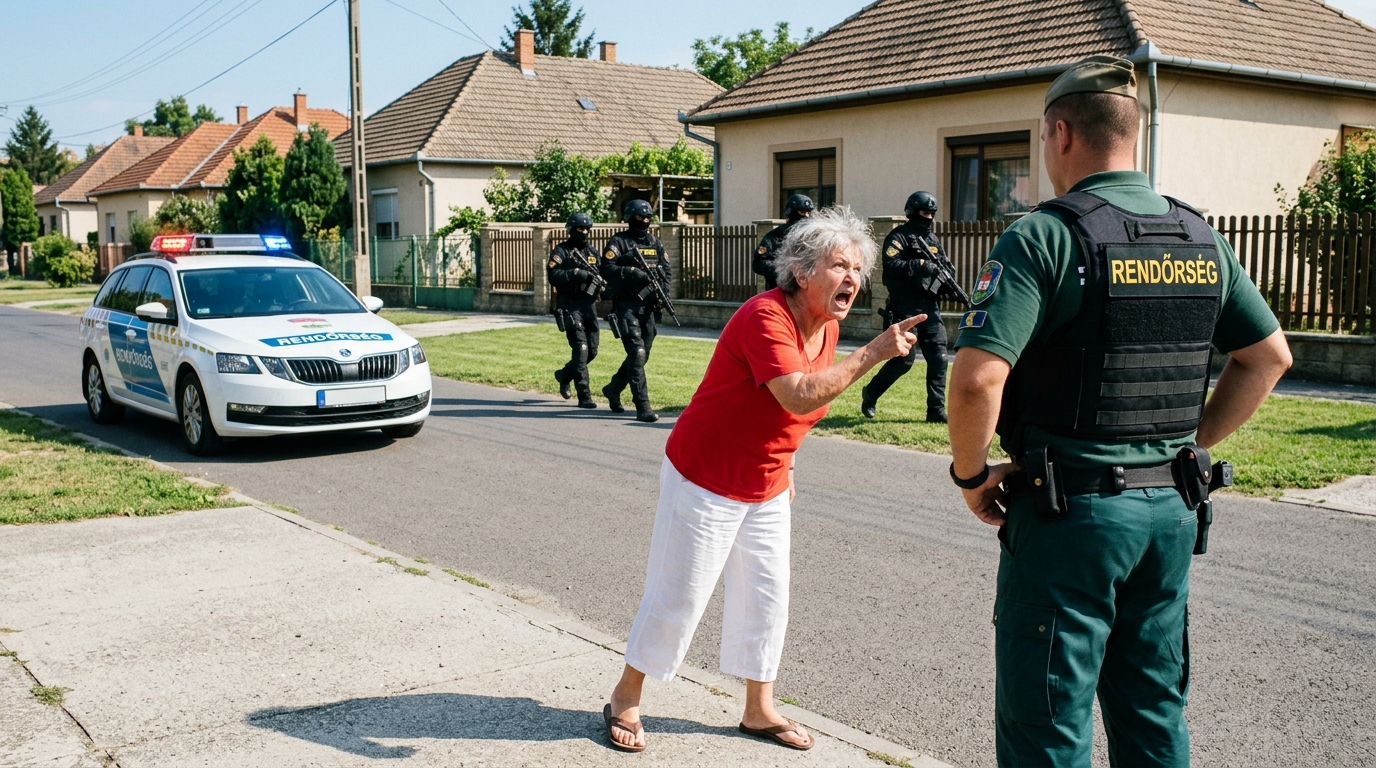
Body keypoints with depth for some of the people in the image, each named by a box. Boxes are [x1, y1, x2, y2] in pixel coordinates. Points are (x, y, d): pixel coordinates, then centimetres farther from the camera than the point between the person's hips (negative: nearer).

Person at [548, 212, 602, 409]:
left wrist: (599, 279, -7)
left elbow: (602, 273, 16)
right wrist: (576, 273, -25)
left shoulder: (593, 251, 14)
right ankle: (584, 396, -8)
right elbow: (554, 276, -15)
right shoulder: (561, 251, -4)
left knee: (592, 351, 9)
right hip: (570, 306, -6)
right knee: (581, 349, -12)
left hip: (590, 306, 6)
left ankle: (565, 374, 35)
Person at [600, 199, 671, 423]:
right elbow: (607, 269, -13)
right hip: (627, 305, -6)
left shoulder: (655, 242, 14)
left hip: (649, 305, 6)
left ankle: (613, 389, 35)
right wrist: (632, 272, -24)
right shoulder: (618, 242, -3)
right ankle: (643, 407, -13)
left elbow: (666, 270, 15)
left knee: (642, 355, 13)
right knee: (637, 354, -13)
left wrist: (663, 293, -2)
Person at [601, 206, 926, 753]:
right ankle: (624, 702, 21)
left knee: (767, 598, 11)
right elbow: (800, 397, -38)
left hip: (766, 491, 8)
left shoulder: (826, 326, 1)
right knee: (678, 596, 2)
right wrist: (873, 354, -39)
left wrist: (783, 466, 16)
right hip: (705, 482, -8)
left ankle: (759, 710, 27)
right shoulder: (766, 317, -26)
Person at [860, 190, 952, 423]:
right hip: (905, 307, -7)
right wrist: (919, 265, -26)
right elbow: (891, 266, -19)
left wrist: (949, 285, -2)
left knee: (938, 358, -1)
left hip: (929, 306, 7)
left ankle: (936, 410, 3)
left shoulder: (933, 240, 17)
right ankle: (870, 393, 15)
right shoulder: (899, 236, -6)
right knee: (904, 359, -7)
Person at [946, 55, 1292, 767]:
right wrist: (1193, 444, 17)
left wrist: (970, 474, -8)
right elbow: (1269, 354, 15)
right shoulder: (1199, 237, 7)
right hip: (1173, 509, 7)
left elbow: (977, 376, -24)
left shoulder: (1043, 235, -14)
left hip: (1070, 508, -7)